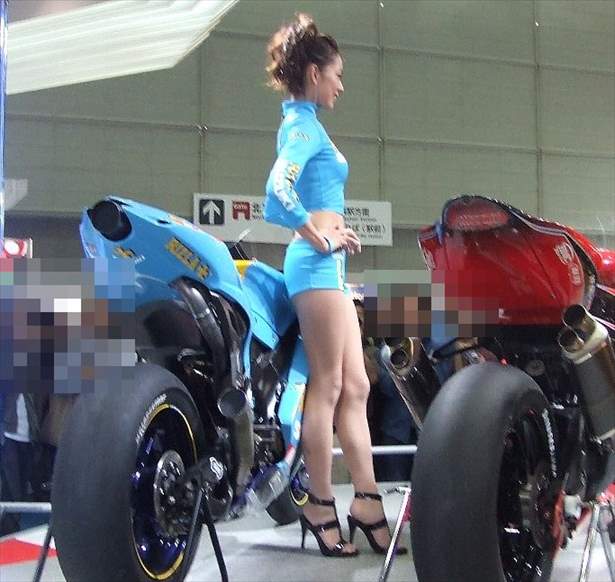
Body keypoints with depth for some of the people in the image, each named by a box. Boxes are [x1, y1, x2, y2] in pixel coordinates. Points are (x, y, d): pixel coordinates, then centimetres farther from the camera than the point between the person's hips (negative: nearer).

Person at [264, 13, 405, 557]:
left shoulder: (303, 122, 19)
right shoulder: (304, 125, -9)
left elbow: (288, 193, 20)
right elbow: (278, 191, -25)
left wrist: (336, 232, 7)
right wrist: (319, 235, -14)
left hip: (328, 266, 10)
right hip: (317, 263, -10)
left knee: (354, 386, 9)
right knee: (328, 386, -5)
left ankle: (367, 503, 13)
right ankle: (321, 505, 4)